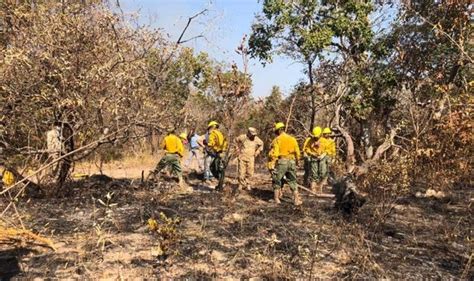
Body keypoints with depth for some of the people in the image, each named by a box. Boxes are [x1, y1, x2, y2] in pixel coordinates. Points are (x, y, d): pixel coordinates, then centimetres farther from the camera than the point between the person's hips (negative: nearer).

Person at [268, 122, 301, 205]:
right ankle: (296, 200, 11)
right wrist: (296, 162, 23)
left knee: (277, 180, 11)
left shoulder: (277, 140, -5)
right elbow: (297, 153, 10)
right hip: (292, 162, 4)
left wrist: (271, 165, -8)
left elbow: (273, 154, -12)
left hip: (281, 162, -4)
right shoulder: (293, 139, 9)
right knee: (293, 181, 13)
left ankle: (276, 199, 15)